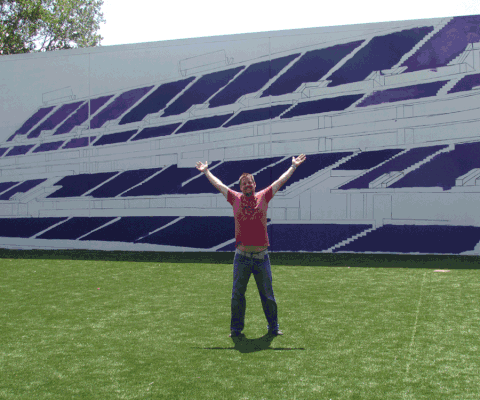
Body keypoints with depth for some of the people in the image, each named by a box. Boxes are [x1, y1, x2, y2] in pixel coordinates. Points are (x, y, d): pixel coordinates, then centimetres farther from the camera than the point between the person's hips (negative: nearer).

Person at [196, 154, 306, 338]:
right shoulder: (235, 198, 7)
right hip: (241, 257, 0)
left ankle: (273, 327, 20)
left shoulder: (263, 197, 6)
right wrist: (206, 171, 25)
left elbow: (281, 181, 12)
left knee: (268, 294, 8)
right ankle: (236, 329, 15)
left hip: (262, 256, 0)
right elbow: (218, 184, 17)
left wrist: (294, 166, 15)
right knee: (237, 295, 4)